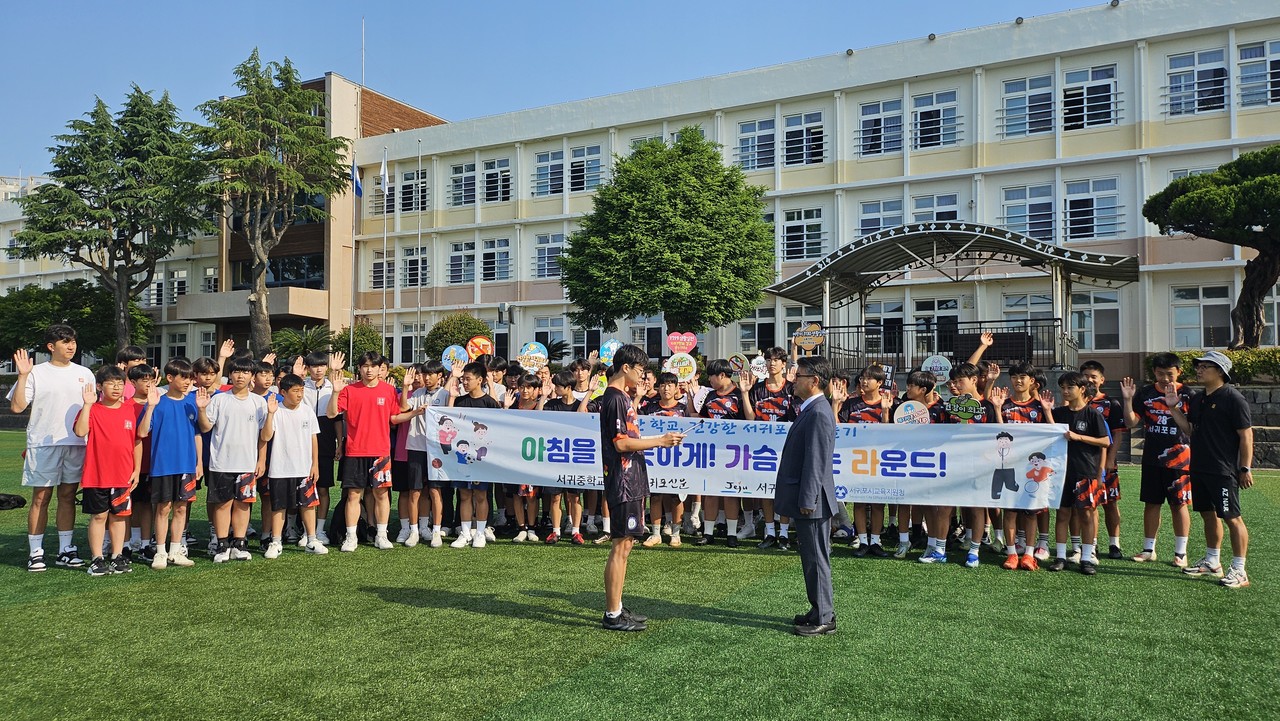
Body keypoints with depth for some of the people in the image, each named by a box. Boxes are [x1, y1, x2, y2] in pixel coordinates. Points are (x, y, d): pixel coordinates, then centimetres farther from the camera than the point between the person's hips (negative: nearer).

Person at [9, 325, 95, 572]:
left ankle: (65, 550, 16)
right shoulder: (36, 373, 0)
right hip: (43, 444, -3)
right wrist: (22, 375, -15)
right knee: (41, 498, 1)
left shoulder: (84, 373, 11)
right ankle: (35, 552, 9)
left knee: (68, 496, 9)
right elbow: (17, 406, -6)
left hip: (76, 444, 3)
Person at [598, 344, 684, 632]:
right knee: (621, 546, -6)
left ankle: (617, 608, 21)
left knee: (624, 544, 13)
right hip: (623, 482, -10)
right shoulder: (615, 398, -14)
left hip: (631, 482, 10)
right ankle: (612, 615, 1)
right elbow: (621, 443, -19)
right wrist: (659, 441, -14)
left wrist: (660, 438, 14)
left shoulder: (623, 397, 17)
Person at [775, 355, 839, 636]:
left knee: (816, 558, 0)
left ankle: (824, 618, 10)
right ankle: (819, 610, 28)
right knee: (812, 557, 17)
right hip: (805, 497, 10)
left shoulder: (819, 413, -19)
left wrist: (807, 499, -21)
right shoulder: (810, 409, 13)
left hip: (812, 500, -10)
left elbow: (816, 461, -22)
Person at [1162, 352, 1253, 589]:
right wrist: (1173, 409, 6)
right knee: (1209, 515, 16)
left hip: (1223, 471, -8)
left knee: (1232, 518, -3)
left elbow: (1246, 435, -11)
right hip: (1199, 469, 8)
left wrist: (1246, 468, -13)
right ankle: (1212, 563, 28)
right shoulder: (1196, 400, 12)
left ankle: (1239, 571, 4)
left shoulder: (1233, 399, -11)